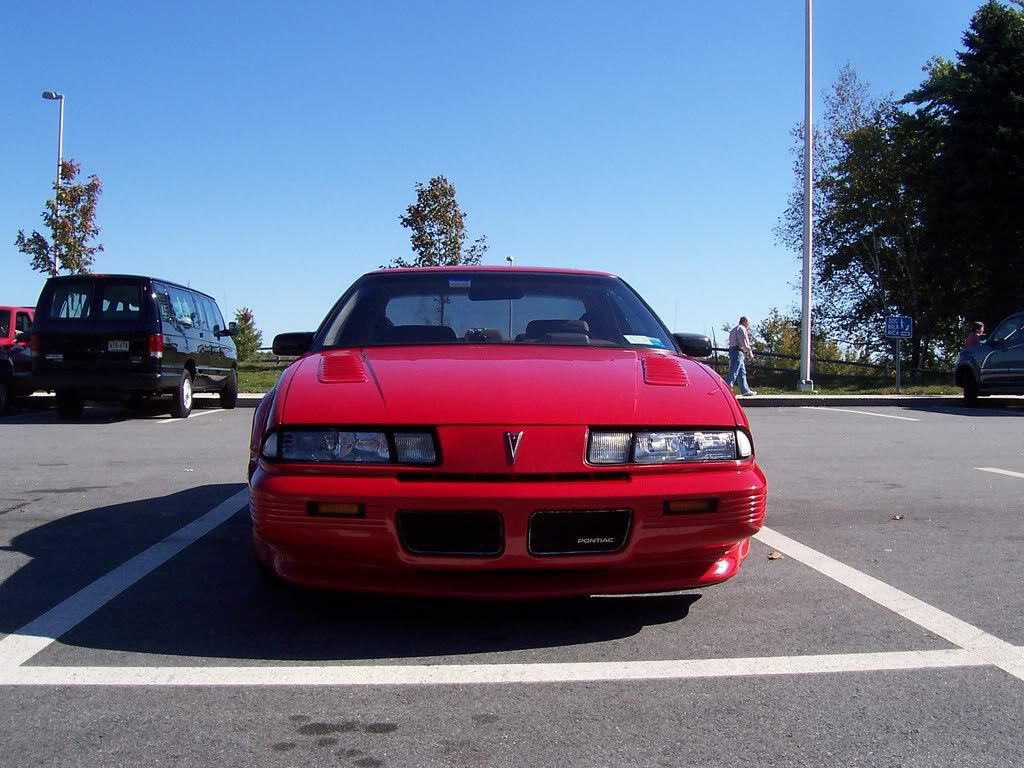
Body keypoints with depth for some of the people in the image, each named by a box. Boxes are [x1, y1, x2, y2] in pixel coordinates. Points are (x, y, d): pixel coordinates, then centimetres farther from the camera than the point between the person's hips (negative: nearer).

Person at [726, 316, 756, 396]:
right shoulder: (741, 329, -8)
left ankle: (745, 390, 15)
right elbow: (743, 342, -14)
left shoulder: (735, 329, 25)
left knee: (742, 373, 12)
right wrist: (750, 352, -7)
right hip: (738, 352, -11)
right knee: (733, 372, -14)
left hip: (733, 351, 11)